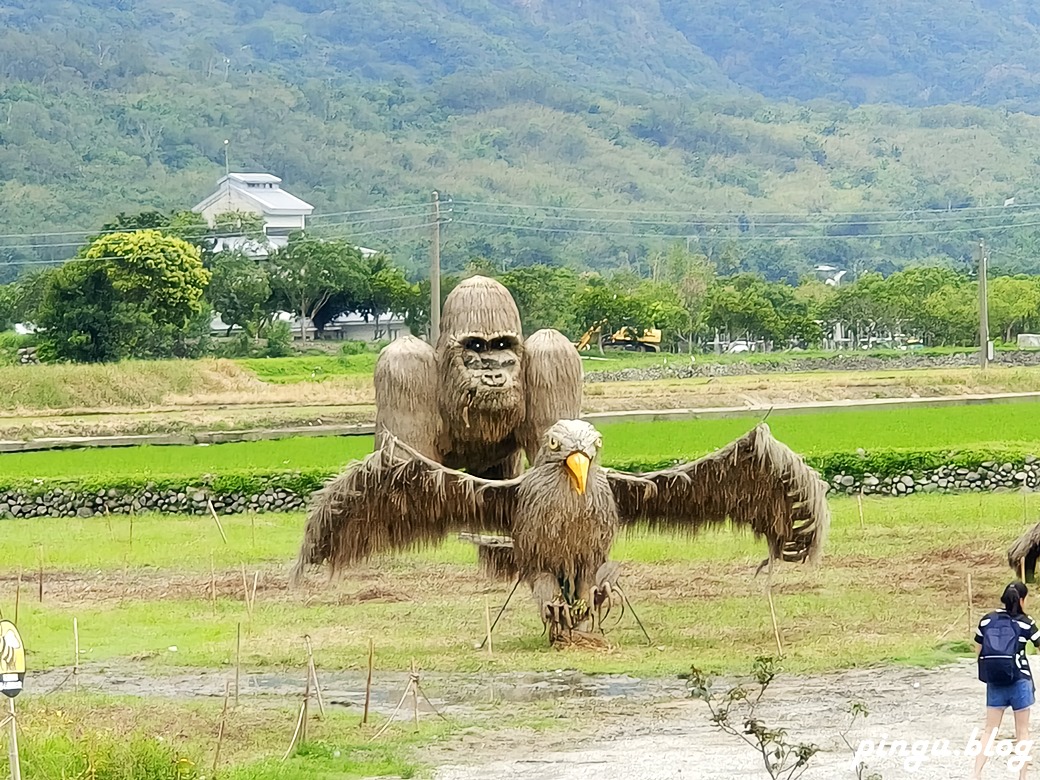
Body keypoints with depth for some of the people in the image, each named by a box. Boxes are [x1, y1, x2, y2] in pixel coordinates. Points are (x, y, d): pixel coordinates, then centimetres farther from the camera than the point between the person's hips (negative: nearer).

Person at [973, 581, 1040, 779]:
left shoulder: (987, 620, 2)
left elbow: (978, 651, 8)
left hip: (994, 681, 3)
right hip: (1019, 681, -3)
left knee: (989, 729, 8)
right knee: (1022, 731, 9)